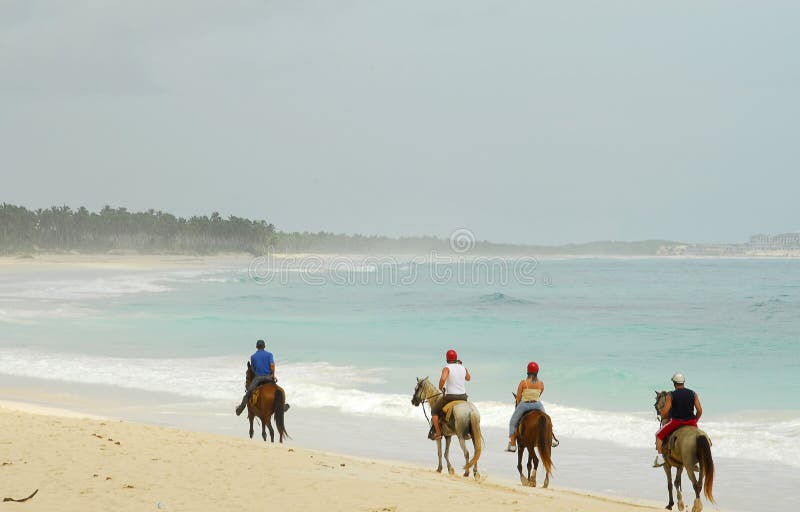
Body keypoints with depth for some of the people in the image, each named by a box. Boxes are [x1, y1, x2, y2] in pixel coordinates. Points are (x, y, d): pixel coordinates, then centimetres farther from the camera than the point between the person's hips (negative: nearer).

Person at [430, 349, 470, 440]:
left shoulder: (447, 368, -10)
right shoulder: (463, 368, 6)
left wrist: (440, 388, -11)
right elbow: (468, 378, 28)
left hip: (450, 396, -5)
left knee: (434, 411, 13)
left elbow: (443, 378, -31)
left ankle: (437, 433, 5)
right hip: (463, 396, 5)